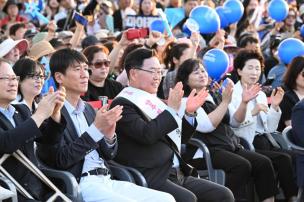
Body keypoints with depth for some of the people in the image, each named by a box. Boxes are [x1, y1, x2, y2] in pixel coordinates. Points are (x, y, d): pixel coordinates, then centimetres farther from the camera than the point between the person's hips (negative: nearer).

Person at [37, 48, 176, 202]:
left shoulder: (88, 109, 19)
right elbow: (61, 160, -14)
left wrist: (109, 134, -5)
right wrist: (96, 129, -17)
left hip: (106, 181, 8)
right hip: (79, 185, -8)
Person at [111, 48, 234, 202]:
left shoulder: (153, 100, 19)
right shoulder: (122, 104, -5)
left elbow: (178, 138, 25)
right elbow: (146, 135, -20)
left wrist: (189, 113, 9)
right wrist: (172, 108, -15)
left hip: (177, 174, 8)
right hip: (150, 178, -8)